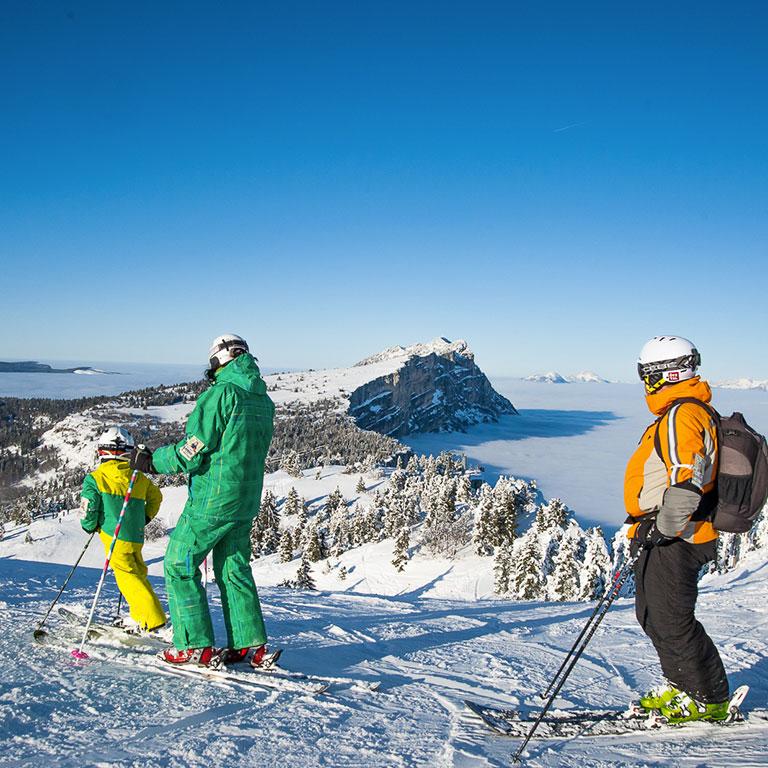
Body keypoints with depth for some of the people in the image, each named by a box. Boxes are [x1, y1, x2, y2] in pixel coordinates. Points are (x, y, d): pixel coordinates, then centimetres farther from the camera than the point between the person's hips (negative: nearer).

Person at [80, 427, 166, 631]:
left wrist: (89, 527, 13)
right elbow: (156, 497, 24)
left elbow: (88, 510, -8)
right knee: (138, 573, 18)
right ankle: (141, 616, 23)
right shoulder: (139, 478, 9)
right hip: (136, 536, 5)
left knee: (127, 576, -3)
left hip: (114, 536, -5)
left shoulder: (95, 478, -6)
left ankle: (151, 619, -9)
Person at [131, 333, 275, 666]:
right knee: (234, 568, 16)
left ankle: (195, 646, 5)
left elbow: (192, 452, -17)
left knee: (179, 564, 5)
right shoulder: (264, 400, 10)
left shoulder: (220, 394, -15)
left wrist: (151, 461, -2)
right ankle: (250, 644, 17)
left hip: (213, 499, -8)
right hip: (247, 501, 8)